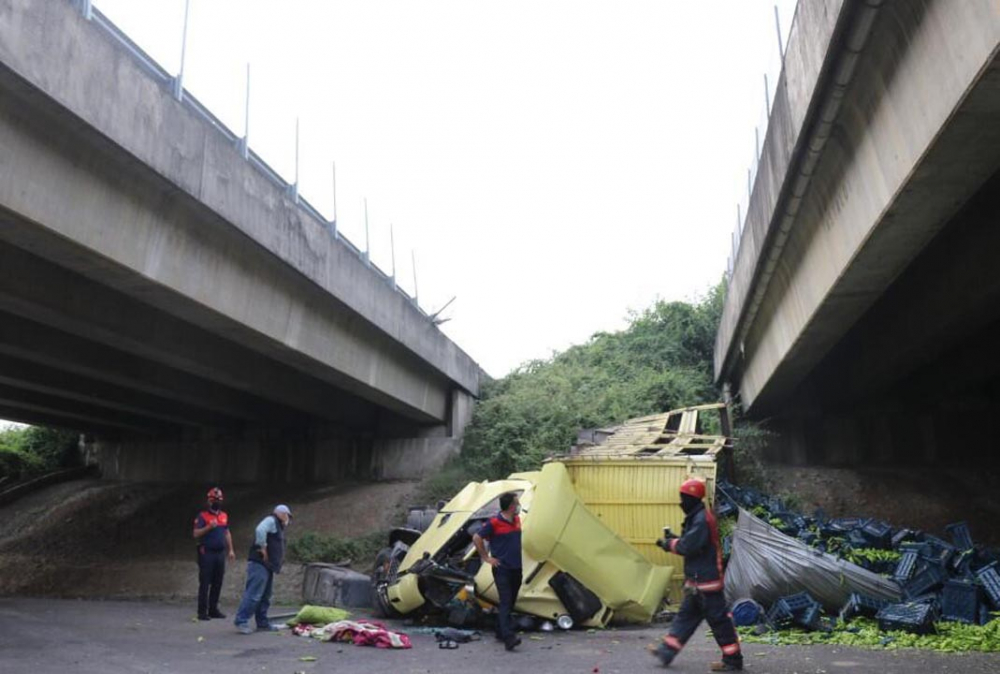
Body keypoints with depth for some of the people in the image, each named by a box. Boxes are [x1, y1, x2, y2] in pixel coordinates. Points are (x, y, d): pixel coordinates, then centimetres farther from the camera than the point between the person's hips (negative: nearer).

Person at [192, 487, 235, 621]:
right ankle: (202, 611, 1)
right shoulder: (202, 516, -3)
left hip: (220, 553, 5)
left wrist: (230, 550, 15)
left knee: (217, 583, 8)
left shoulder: (224, 516, 14)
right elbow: (196, 534, -10)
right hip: (207, 553, -5)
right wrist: (209, 527, -24)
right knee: (205, 583, -3)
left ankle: (213, 609, 17)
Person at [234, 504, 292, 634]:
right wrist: (262, 547, -20)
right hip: (259, 564, -11)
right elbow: (260, 530, -27)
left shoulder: (278, 526, 23)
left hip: (267, 565, 11)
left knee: (265, 596, 13)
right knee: (253, 594, -13)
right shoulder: (271, 520, -7)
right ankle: (241, 621, -11)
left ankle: (262, 622, 18)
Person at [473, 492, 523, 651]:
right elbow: (477, 538, -12)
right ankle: (509, 638, -18)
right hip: (502, 569, -7)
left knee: (510, 603, 14)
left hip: (516, 568, 7)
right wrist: (486, 557, -10)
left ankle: (500, 632, 26)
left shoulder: (517, 520, 7)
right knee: (506, 603, -12)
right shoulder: (494, 523, -16)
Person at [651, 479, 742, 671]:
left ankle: (733, 660, 11)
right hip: (697, 580, 11)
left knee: (719, 619, 0)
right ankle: (667, 651, 18)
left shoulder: (702, 520, -20)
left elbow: (690, 547, -24)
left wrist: (670, 543, -9)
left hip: (706, 580, -11)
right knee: (686, 616, 12)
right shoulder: (697, 518, 13)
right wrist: (674, 539, 2)